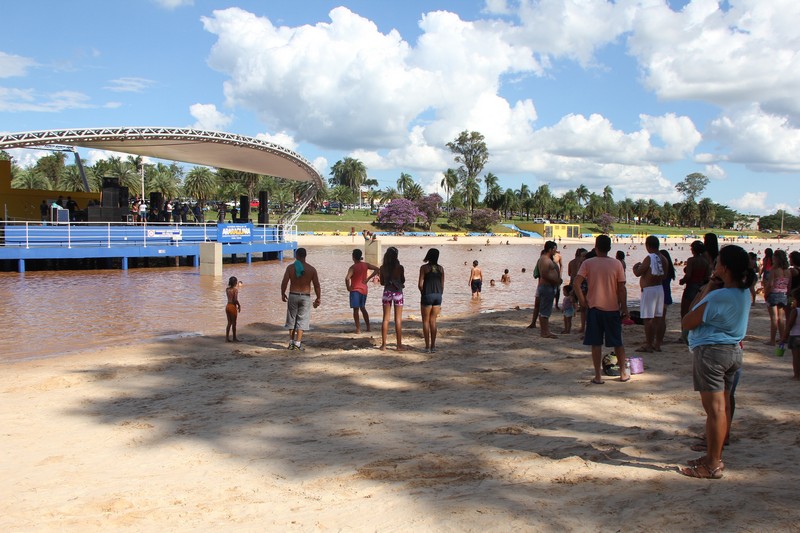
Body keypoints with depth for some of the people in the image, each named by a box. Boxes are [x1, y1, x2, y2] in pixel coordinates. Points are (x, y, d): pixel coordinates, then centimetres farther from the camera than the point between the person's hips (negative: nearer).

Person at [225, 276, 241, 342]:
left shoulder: (227, 289, 4)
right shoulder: (235, 289, -14)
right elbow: (235, 300, -20)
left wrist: (237, 286, 23)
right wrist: (239, 305, -6)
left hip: (227, 306, 6)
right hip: (233, 306, -6)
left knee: (229, 322, 14)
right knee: (234, 323, 5)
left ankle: (227, 337, 12)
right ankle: (234, 338, 14)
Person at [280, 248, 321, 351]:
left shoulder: (290, 267, -4)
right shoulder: (311, 269, -3)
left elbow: (284, 282, -8)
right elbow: (317, 285, -3)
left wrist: (283, 294, 7)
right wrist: (318, 298, 5)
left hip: (293, 296, 1)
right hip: (305, 297, -1)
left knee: (292, 319, 13)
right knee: (302, 320, 3)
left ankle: (291, 342, 16)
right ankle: (298, 343, -5)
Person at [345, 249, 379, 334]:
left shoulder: (353, 267, -15)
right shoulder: (365, 265, 1)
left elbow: (347, 278, -29)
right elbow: (376, 269, 0)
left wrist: (348, 287, -13)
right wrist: (368, 278, -1)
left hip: (355, 290, -6)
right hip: (364, 289, 6)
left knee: (356, 309, 0)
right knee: (363, 308, 19)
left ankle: (358, 329, -3)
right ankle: (368, 327, 22)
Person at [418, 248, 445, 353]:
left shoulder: (424, 267, -7)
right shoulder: (440, 268, 6)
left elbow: (420, 284, -11)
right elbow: (442, 285, 9)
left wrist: (423, 293, 7)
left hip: (427, 295, -4)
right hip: (438, 295, 4)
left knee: (426, 322, 4)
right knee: (433, 321, 11)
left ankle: (427, 346, 2)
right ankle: (433, 346, 11)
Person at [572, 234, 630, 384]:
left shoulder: (588, 263, -5)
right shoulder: (617, 264, -4)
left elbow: (576, 284, -14)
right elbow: (621, 289, -3)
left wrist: (583, 301, -3)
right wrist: (624, 307, 5)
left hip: (594, 308, -1)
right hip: (613, 308, 1)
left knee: (596, 343, 5)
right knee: (618, 342, 14)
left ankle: (598, 376, 5)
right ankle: (623, 373, 23)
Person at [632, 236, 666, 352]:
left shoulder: (649, 258, -17)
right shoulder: (662, 258, 8)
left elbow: (638, 273, -18)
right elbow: (664, 276, 16)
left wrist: (635, 267, 3)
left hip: (649, 290, -8)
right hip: (659, 289, 9)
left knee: (647, 319, -4)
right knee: (657, 318, 12)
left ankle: (648, 345, -3)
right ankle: (656, 343, 18)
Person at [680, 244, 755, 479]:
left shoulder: (718, 297, -24)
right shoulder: (744, 293, 4)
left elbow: (686, 323, -15)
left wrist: (705, 292, -10)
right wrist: (710, 291, -1)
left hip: (711, 352, -9)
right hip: (733, 351, 9)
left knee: (714, 409, -3)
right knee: (723, 407, 15)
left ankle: (712, 466, 4)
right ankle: (714, 457, 27)